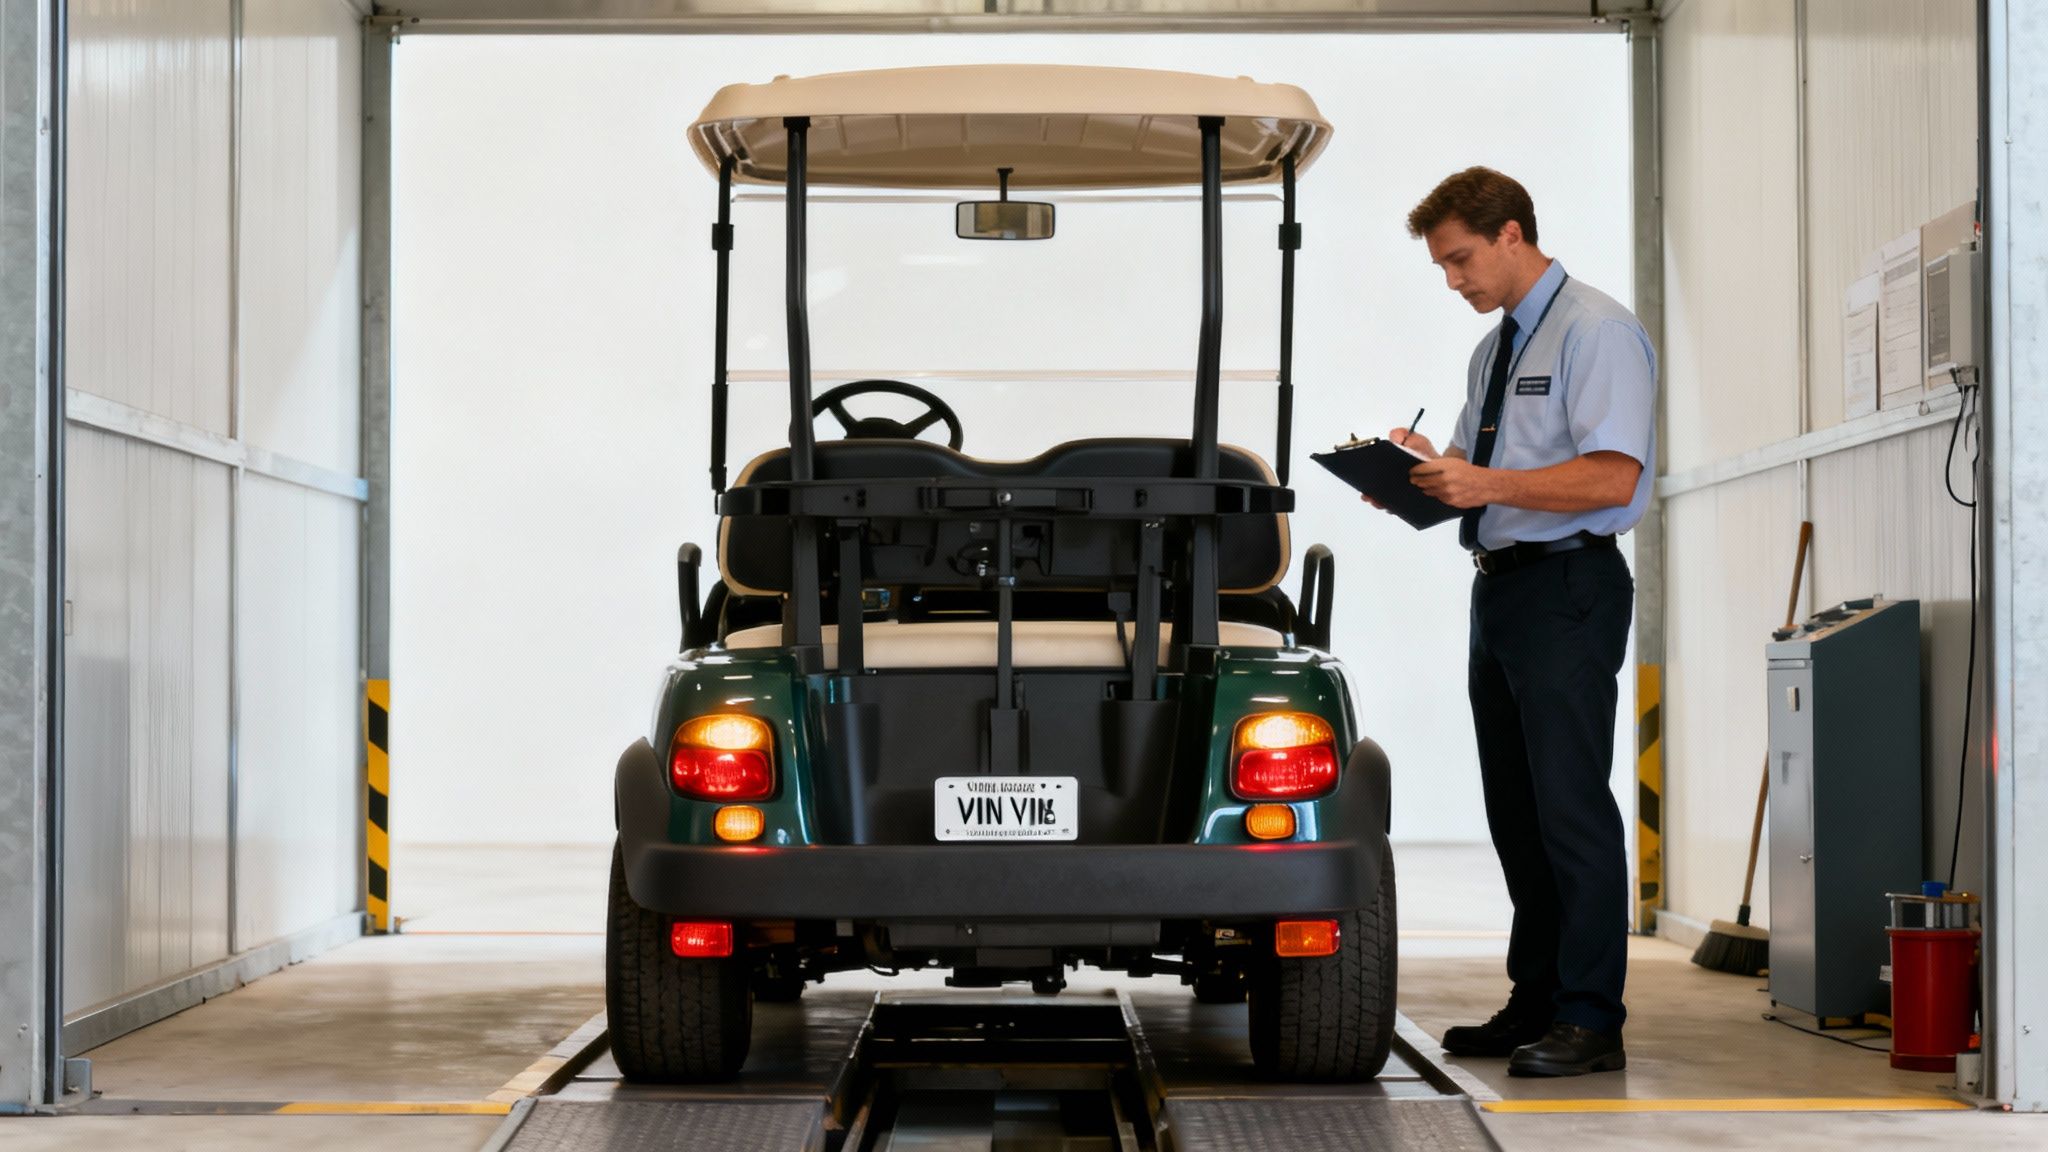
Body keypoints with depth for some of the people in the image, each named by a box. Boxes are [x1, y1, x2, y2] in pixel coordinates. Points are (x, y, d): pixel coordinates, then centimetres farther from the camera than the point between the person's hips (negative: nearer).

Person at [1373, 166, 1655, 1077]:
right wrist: (1431, 470, 4)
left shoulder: (1595, 331, -9)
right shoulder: (1492, 352, 20)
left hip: (1568, 591, -9)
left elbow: (1614, 477, -19)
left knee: (1570, 804, -11)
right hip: (1500, 591, 9)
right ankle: (1535, 1003, 18)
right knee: (1515, 811, 11)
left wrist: (1487, 483, -24)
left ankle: (1589, 1020, -9)